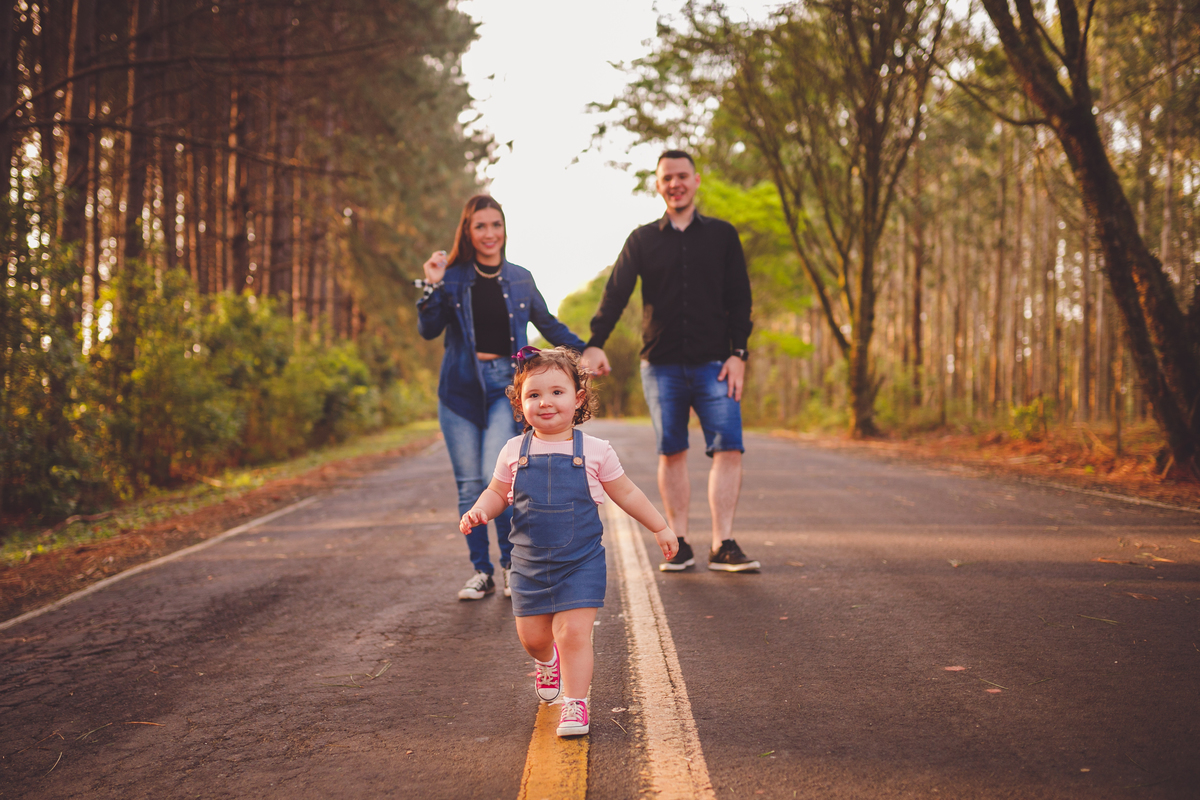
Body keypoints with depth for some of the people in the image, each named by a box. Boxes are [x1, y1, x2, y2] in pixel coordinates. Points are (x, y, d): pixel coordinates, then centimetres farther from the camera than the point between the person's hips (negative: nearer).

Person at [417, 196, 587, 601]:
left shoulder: (519, 279, 8)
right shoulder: (453, 277, 5)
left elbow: (548, 325, 22)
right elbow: (428, 330, -2)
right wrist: (432, 287, -14)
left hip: (504, 386, -1)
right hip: (461, 387, 1)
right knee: (469, 485, 1)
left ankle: (511, 562, 1)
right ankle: (481, 571, 14)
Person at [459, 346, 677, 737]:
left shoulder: (594, 451, -3)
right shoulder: (514, 452, 1)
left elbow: (626, 493, 8)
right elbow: (497, 494, 12)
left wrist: (660, 527, 10)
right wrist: (478, 512, -8)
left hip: (581, 561, -2)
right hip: (529, 561, 2)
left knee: (574, 632, -11)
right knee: (531, 635, 9)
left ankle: (575, 704, 4)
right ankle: (546, 661, 45)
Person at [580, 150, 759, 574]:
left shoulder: (722, 235, 9)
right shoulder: (642, 240, 9)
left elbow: (739, 298, 7)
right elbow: (616, 293, 0)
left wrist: (738, 353, -5)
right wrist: (595, 344, -16)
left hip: (713, 363, -1)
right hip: (661, 364, 1)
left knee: (728, 448, -10)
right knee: (671, 453, 4)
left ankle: (722, 545, -8)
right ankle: (680, 544, 10)